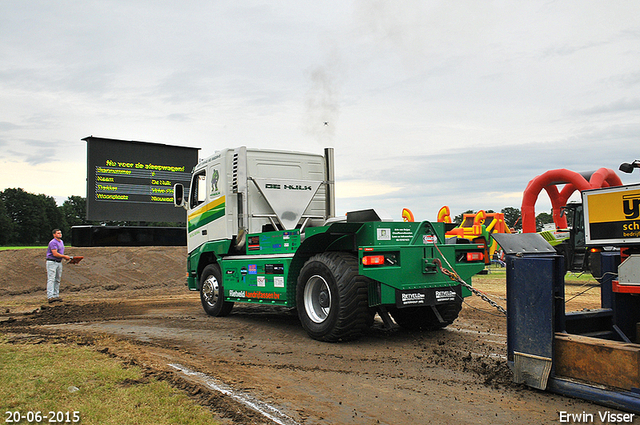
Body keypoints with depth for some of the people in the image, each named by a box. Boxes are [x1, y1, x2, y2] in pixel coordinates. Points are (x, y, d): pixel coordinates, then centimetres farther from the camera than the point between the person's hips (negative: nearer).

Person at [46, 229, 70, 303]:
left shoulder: (61, 242, 16)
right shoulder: (53, 242, -14)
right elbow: (55, 254, -22)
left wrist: (64, 257, 5)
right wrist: (65, 256, -13)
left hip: (59, 262, 9)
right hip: (52, 262, -9)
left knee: (57, 280, 9)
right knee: (51, 279, -12)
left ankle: (56, 296, 13)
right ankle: (50, 297, -16)